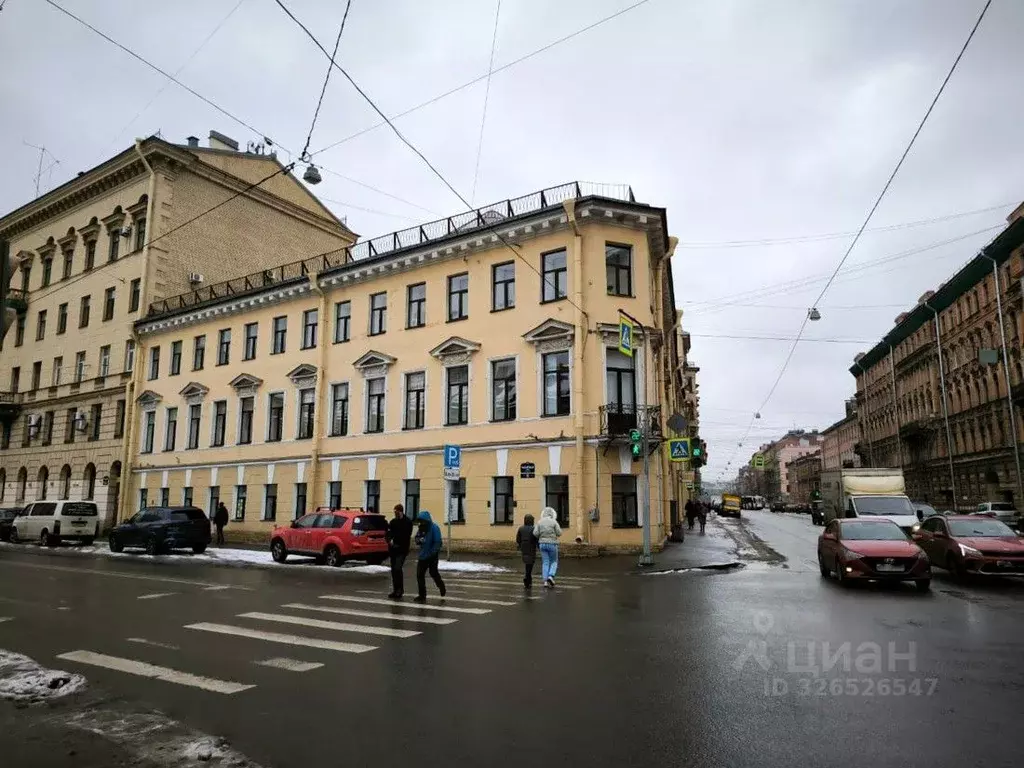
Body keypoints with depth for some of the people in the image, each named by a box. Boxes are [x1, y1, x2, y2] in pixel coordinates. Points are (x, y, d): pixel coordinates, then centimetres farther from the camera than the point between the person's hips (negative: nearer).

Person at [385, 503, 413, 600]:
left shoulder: (408, 522, -6)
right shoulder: (393, 522, 10)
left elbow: (406, 536, -12)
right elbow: (387, 534, 7)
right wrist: (389, 540, -14)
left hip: (402, 550, -6)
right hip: (393, 550, 6)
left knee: (397, 568, -17)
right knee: (393, 570, 9)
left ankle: (400, 590, -7)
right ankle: (396, 590, 19)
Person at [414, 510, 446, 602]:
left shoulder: (434, 528, -16)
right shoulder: (421, 527, 5)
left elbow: (437, 543, -20)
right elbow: (417, 538, 13)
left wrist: (431, 553, -23)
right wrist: (419, 540, -11)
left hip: (432, 556, -6)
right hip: (423, 555, 6)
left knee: (433, 573, 6)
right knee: (419, 574, 2)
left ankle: (441, 587, 36)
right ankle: (422, 595, 12)